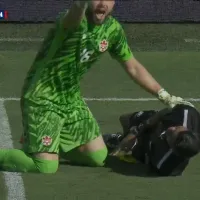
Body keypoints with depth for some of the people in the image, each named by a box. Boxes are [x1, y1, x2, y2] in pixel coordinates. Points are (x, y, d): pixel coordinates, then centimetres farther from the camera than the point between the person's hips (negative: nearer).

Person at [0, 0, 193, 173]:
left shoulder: (113, 29, -3)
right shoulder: (77, 21, -25)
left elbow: (134, 67, 9)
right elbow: (73, 16, -52)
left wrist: (165, 96, 6)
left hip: (72, 99, 7)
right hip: (42, 99, -7)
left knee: (98, 157, 6)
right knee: (47, 167, -17)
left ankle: (47, 145, 27)